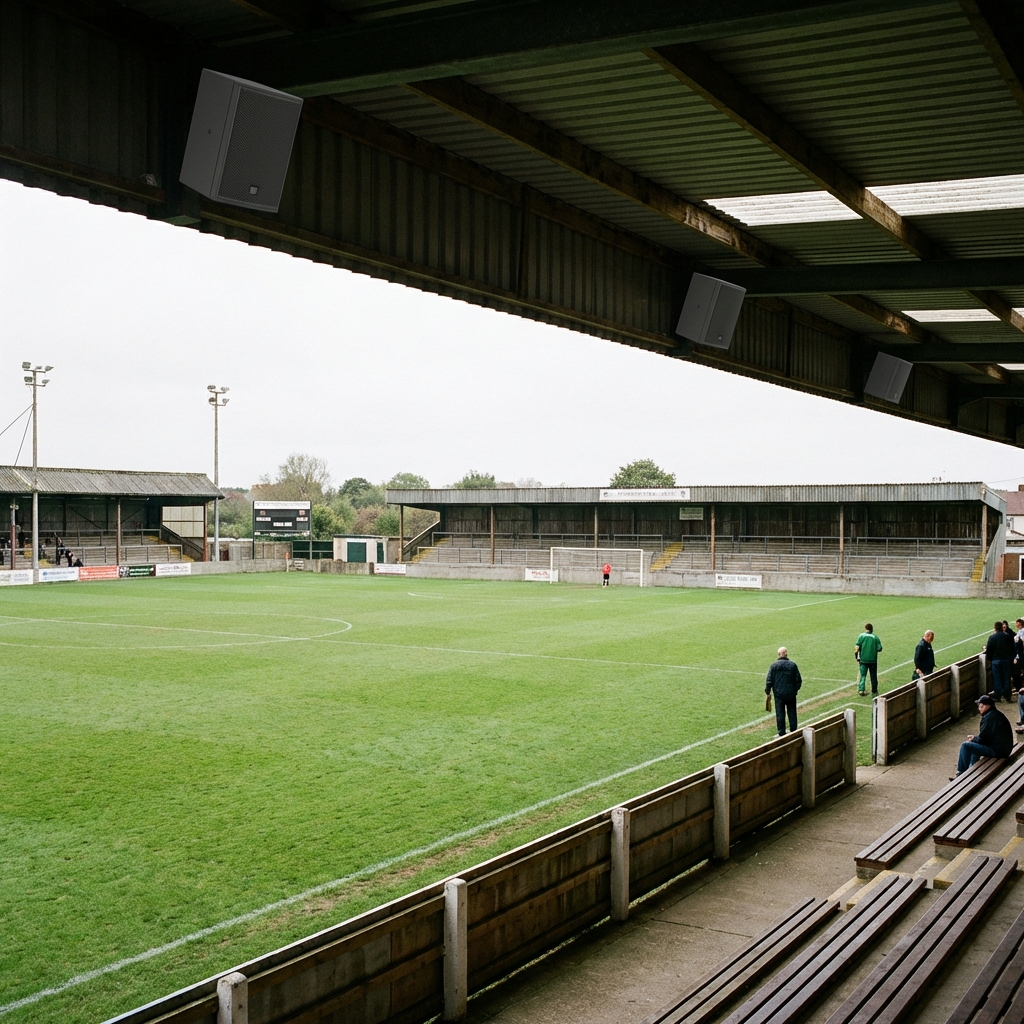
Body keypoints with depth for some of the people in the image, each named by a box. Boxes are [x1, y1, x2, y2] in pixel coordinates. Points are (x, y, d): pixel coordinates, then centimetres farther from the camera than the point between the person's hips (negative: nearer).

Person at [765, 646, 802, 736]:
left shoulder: (773, 665, -6)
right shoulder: (793, 665, -2)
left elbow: (769, 680, -6)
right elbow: (798, 680, 3)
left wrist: (767, 692, 4)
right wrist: (796, 689, 20)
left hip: (779, 694, -1)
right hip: (791, 694, 1)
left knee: (780, 714, 5)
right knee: (792, 713, 11)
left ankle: (782, 734, 8)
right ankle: (793, 732, 15)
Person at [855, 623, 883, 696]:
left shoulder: (861, 636, -5)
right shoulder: (875, 637, -2)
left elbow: (857, 648, -10)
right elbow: (879, 648, -5)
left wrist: (857, 657, 1)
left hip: (863, 659, -1)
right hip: (873, 660, 1)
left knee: (863, 675, 7)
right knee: (873, 676, 12)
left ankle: (861, 689, -6)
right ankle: (874, 692, 20)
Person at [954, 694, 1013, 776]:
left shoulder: (989, 717, -18)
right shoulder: (997, 714, 13)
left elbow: (981, 739, -15)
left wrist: (973, 740, 5)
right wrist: (975, 738, 11)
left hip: (997, 751, -11)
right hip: (1005, 749, 11)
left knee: (965, 746, -9)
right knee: (976, 744, 31)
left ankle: (961, 773, 5)